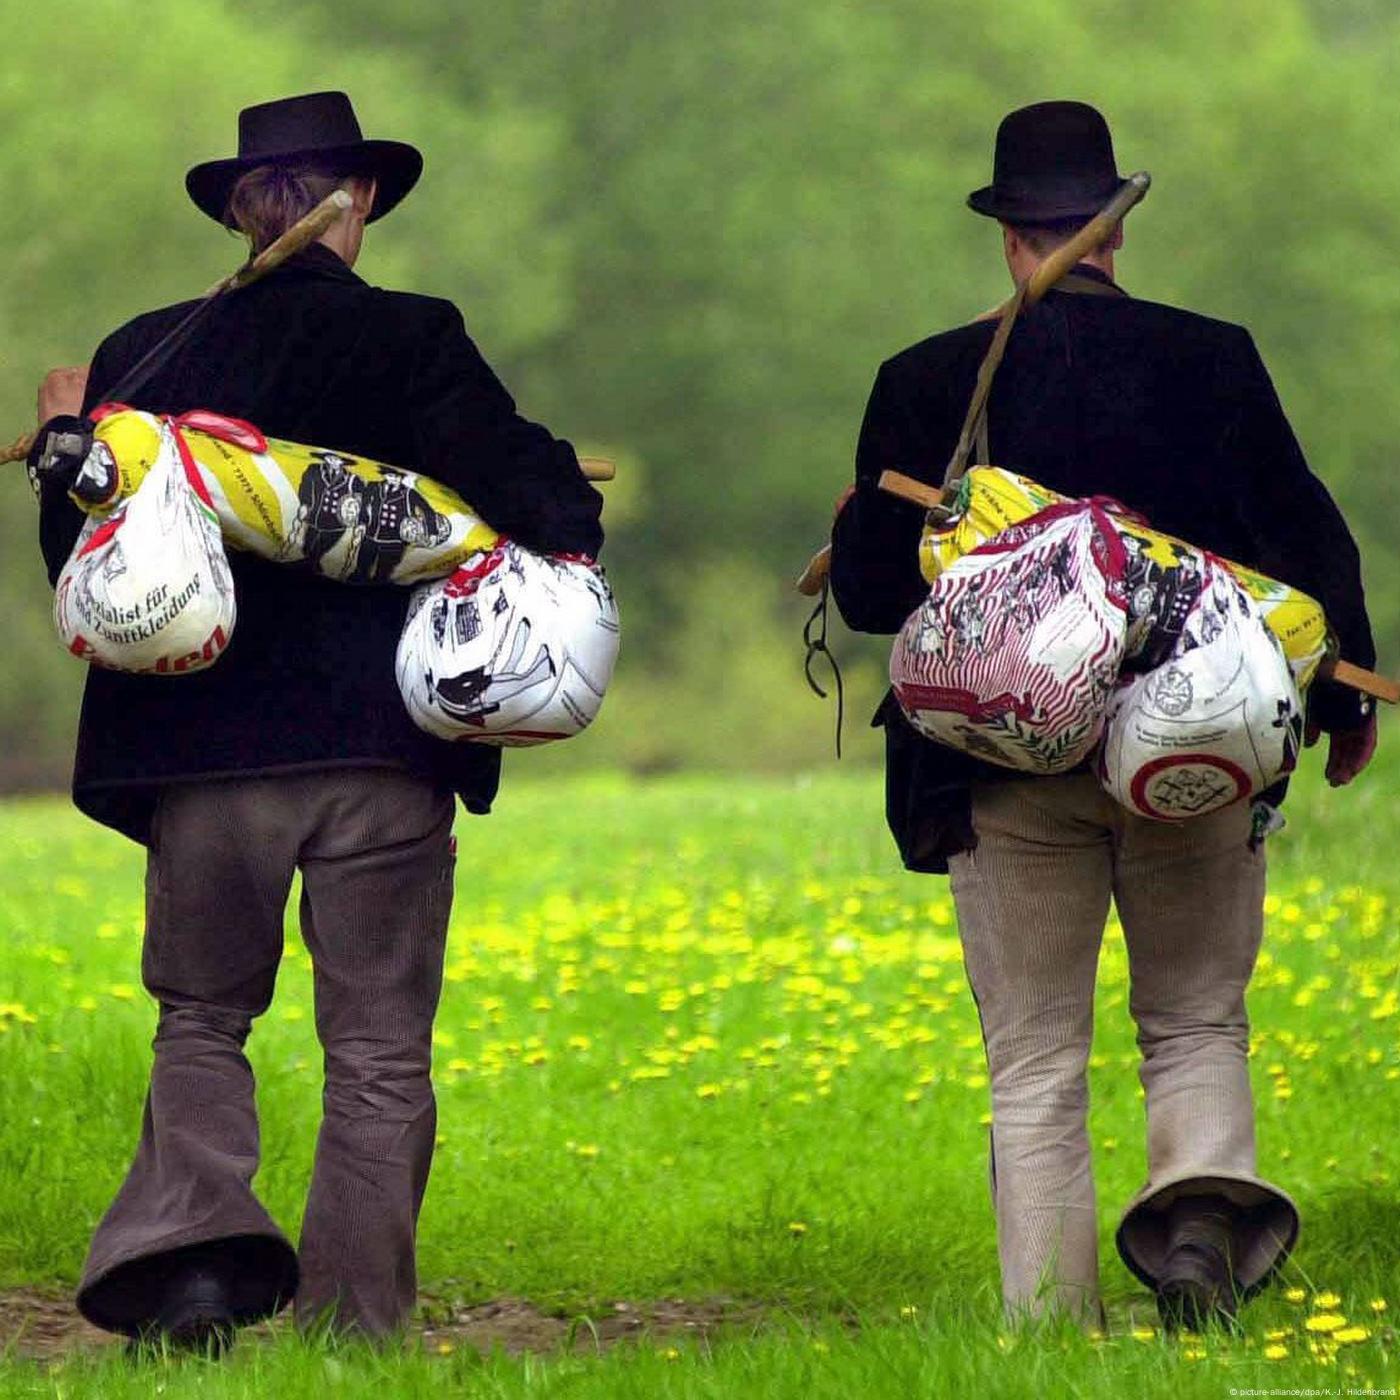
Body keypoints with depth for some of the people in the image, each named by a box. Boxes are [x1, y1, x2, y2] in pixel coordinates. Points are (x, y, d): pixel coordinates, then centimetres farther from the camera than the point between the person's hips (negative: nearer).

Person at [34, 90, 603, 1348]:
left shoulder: (143, 355, 4)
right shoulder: (411, 343, -4)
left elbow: (74, 556, 9)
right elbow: (537, 503, -10)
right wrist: (566, 517, 12)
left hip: (200, 750, 2)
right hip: (381, 751, -2)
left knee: (203, 1019, 17)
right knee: (378, 1053, 7)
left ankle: (185, 1254, -6)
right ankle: (354, 1328, 5)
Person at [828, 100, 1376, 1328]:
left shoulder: (928, 385, -3)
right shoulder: (1212, 361, -2)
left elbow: (871, 594, -2)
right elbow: (1306, 540, 1)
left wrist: (856, 531, 21)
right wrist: (1345, 696, 16)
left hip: (1013, 769, -1)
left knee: (1035, 1073, 6)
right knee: (1196, 1027, 15)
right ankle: (1203, 1205, -13)